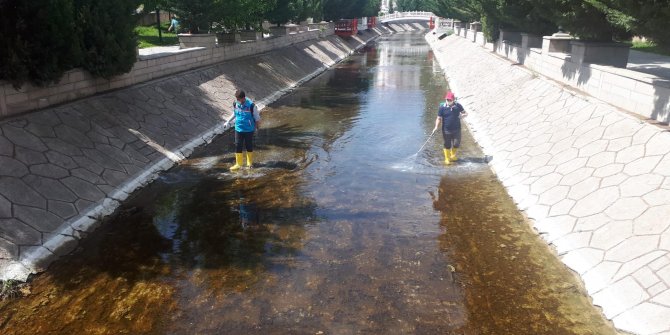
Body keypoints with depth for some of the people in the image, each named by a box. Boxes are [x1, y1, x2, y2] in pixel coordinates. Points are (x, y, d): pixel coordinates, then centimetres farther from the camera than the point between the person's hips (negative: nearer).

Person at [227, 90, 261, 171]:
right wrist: (228, 122, 11)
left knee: (249, 146, 10)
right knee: (238, 146, 2)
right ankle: (238, 164, 12)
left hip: (249, 130, -3)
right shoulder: (235, 103, -7)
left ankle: (250, 163, 28)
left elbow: (257, 117, -7)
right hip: (238, 129, 3)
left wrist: (257, 126, 2)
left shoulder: (251, 105, -20)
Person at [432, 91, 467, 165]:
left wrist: (462, 115, -12)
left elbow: (465, 113, 10)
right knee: (447, 145, 6)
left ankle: (453, 155, 34)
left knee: (456, 144, 6)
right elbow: (439, 118, -4)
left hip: (456, 129, 2)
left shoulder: (458, 105, -2)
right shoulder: (442, 107, -7)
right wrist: (436, 127, -17)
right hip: (446, 130, -2)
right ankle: (447, 158, 23)